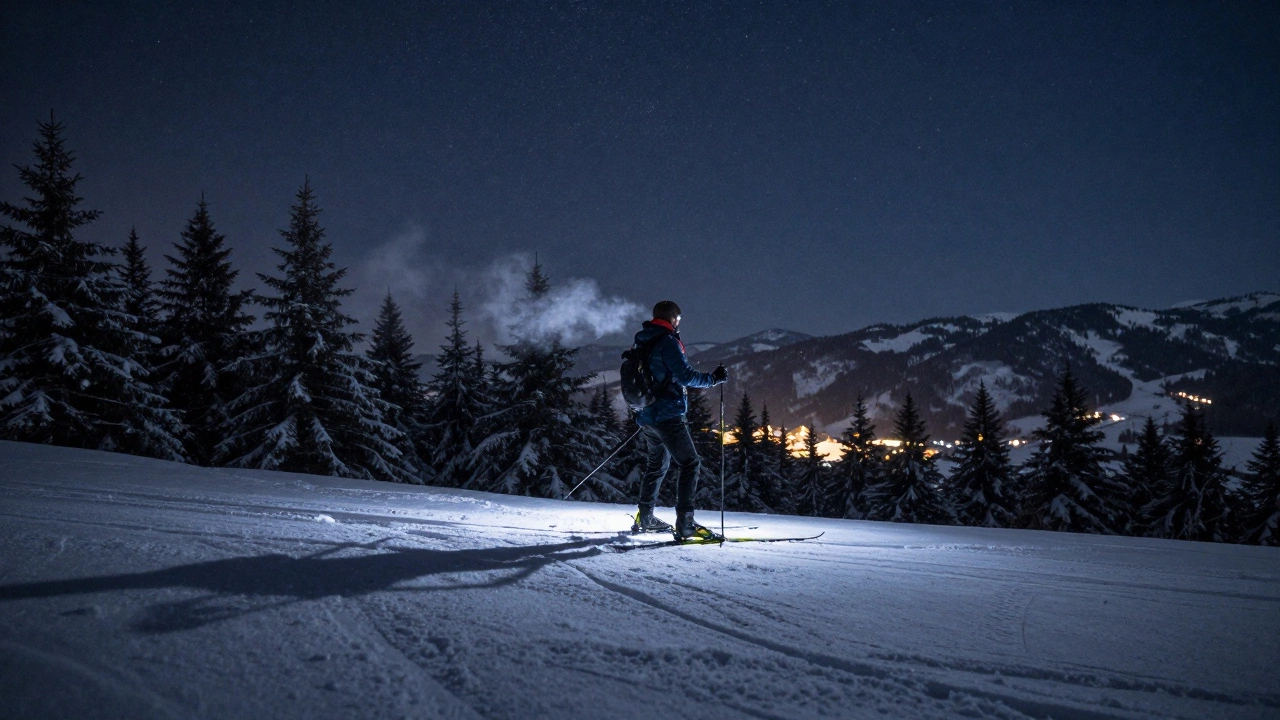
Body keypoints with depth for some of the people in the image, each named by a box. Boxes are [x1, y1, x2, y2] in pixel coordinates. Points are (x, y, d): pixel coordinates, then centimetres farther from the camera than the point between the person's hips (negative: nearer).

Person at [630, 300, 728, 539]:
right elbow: (684, 375, -19)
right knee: (690, 464, -7)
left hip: (646, 416, 9)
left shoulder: (642, 343, 14)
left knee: (657, 464, 23)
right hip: (667, 415, -9)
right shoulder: (667, 341, -12)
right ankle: (685, 524, -14)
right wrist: (713, 378, -9)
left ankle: (644, 519, 27)